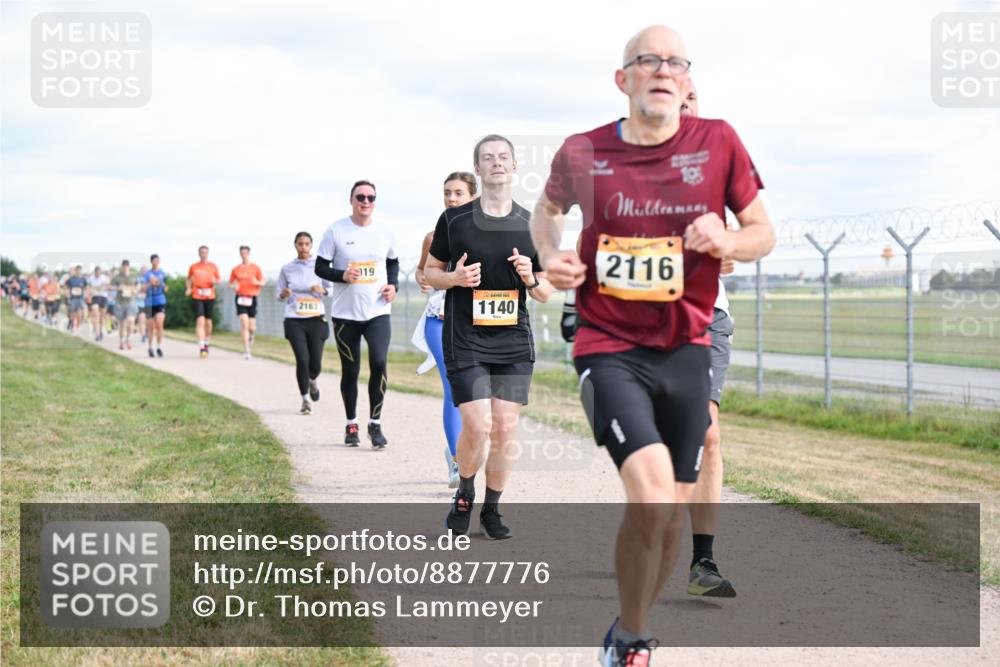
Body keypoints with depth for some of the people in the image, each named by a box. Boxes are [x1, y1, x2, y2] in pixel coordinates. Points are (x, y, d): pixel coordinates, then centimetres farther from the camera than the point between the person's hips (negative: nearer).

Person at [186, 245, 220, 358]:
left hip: (210, 297, 2)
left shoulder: (213, 267, 7)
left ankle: (206, 343, 33)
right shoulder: (193, 267, 7)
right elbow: (188, 279, 19)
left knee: (208, 322, 10)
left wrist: (215, 281, -10)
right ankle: (201, 347, -20)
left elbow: (218, 279, 13)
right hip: (197, 297, -2)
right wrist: (188, 289, 2)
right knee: (200, 321, -15)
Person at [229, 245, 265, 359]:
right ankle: (246, 351, -11)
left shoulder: (255, 268, 4)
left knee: (252, 327, 1)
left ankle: (250, 336, 40)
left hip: (252, 298, 0)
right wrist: (234, 287, -9)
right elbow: (231, 283, 14)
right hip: (240, 298, 0)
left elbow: (262, 282, 6)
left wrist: (257, 282, -16)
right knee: (244, 324, -14)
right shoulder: (236, 269, 6)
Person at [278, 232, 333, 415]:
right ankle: (305, 400, 3)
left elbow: (331, 287, 9)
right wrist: (284, 294, -10)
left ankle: (312, 381, 35)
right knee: (302, 360, -13)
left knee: (316, 364, -2)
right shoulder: (287, 269, 7)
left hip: (316, 319, 0)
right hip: (294, 320, 0)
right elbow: (279, 295, 13)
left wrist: (322, 290, -13)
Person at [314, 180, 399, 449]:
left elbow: (393, 262, 20)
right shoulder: (336, 230, -3)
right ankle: (351, 425, 25)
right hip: (345, 313, -1)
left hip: (377, 312, 1)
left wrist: (393, 285, 2)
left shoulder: (385, 232, 5)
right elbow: (320, 267, 0)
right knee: (350, 371, 8)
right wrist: (342, 275, -18)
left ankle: (375, 424, -5)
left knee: (379, 363, -17)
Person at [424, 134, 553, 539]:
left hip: (514, 342, 3)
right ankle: (464, 496, 15)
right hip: (465, 342, -3)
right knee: (477, 426, -12)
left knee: (505, 430, 1)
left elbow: (545, 294, 13)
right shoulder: (454, 220, 1)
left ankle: (491, 511, 17)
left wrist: (530, 279, -10)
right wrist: (455, 278, -10)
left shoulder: (532, 225, 7)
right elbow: (429, 273, 10)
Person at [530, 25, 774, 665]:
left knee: (672, 516, 8)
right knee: (652, 499, -22)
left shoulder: (718, 142, -2)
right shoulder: (582, 153, -2)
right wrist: (551, 254, -1)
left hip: (686, 351, 3)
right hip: (609, 351, -2)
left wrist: (729, 241, -15)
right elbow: (548, 209, 20)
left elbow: (764, 232, 7)